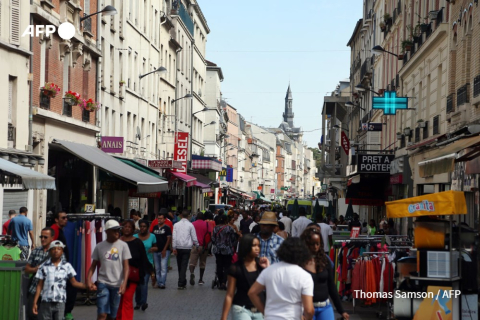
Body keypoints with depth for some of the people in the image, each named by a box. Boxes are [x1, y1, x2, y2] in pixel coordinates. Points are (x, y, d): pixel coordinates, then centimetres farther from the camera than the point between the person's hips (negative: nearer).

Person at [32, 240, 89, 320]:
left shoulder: (66, 266, 3)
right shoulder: (44, 266, 0)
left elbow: (74, 282, 4)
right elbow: (39, 285, 3)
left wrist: (87, 286, -11)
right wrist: (35, 302, 0)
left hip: (60, 302, 0)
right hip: (46, 302, 0)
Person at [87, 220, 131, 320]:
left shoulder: (123, 245, 0)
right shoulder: (99, 246, 3)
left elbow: (126, 266, -2)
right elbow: (93, 265, 9)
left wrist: (124, 283, -15)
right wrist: (89, 280, -6)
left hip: (117, 285, 1)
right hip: (103, 283, -1)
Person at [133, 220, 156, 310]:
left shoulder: (152, 237, 3)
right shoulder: (135, 237, 3)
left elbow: (156, 248, 12)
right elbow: (131, 249, 7)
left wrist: (153, 249, -10)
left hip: (147, 263, -2)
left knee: (144, 283, -11)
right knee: (137, 283, 7)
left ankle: (143, 302, -6)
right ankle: (138, 302, 18)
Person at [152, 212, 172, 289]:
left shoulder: (167, 228, -3)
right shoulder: (155, 227, 13)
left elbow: (169, 239, -7)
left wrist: (164, 250, -13)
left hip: (164, 251, -6)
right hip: (156, 250, 6)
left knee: (163, 267, -11)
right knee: (157, 268, 9)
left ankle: (162, 283, -12)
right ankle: (158, 282, 16)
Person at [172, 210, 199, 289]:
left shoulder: (176, 225, 2)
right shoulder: (190, 225, -3)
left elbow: (174, 237, -3)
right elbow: (194, 238, -1)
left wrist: (174, 248, -1)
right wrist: (197, 245, 14)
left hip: (178, 247, 2)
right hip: (187, 248, -2)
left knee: (180, 265, 14)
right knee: (184, 265, -3)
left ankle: (183, 282, 24)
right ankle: (181, 283, -10)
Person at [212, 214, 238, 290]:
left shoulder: (215, 228, 0)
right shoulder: (229, 228, -8)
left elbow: (212, 239, 2)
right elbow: (233, 239, -3)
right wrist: (233, 248, 11)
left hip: (217, 250, 3)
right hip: (227, 250, -3)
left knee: (219, 267, 8)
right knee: (227, 266, 0)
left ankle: (220, 283, 11)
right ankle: (224, 282, -13)